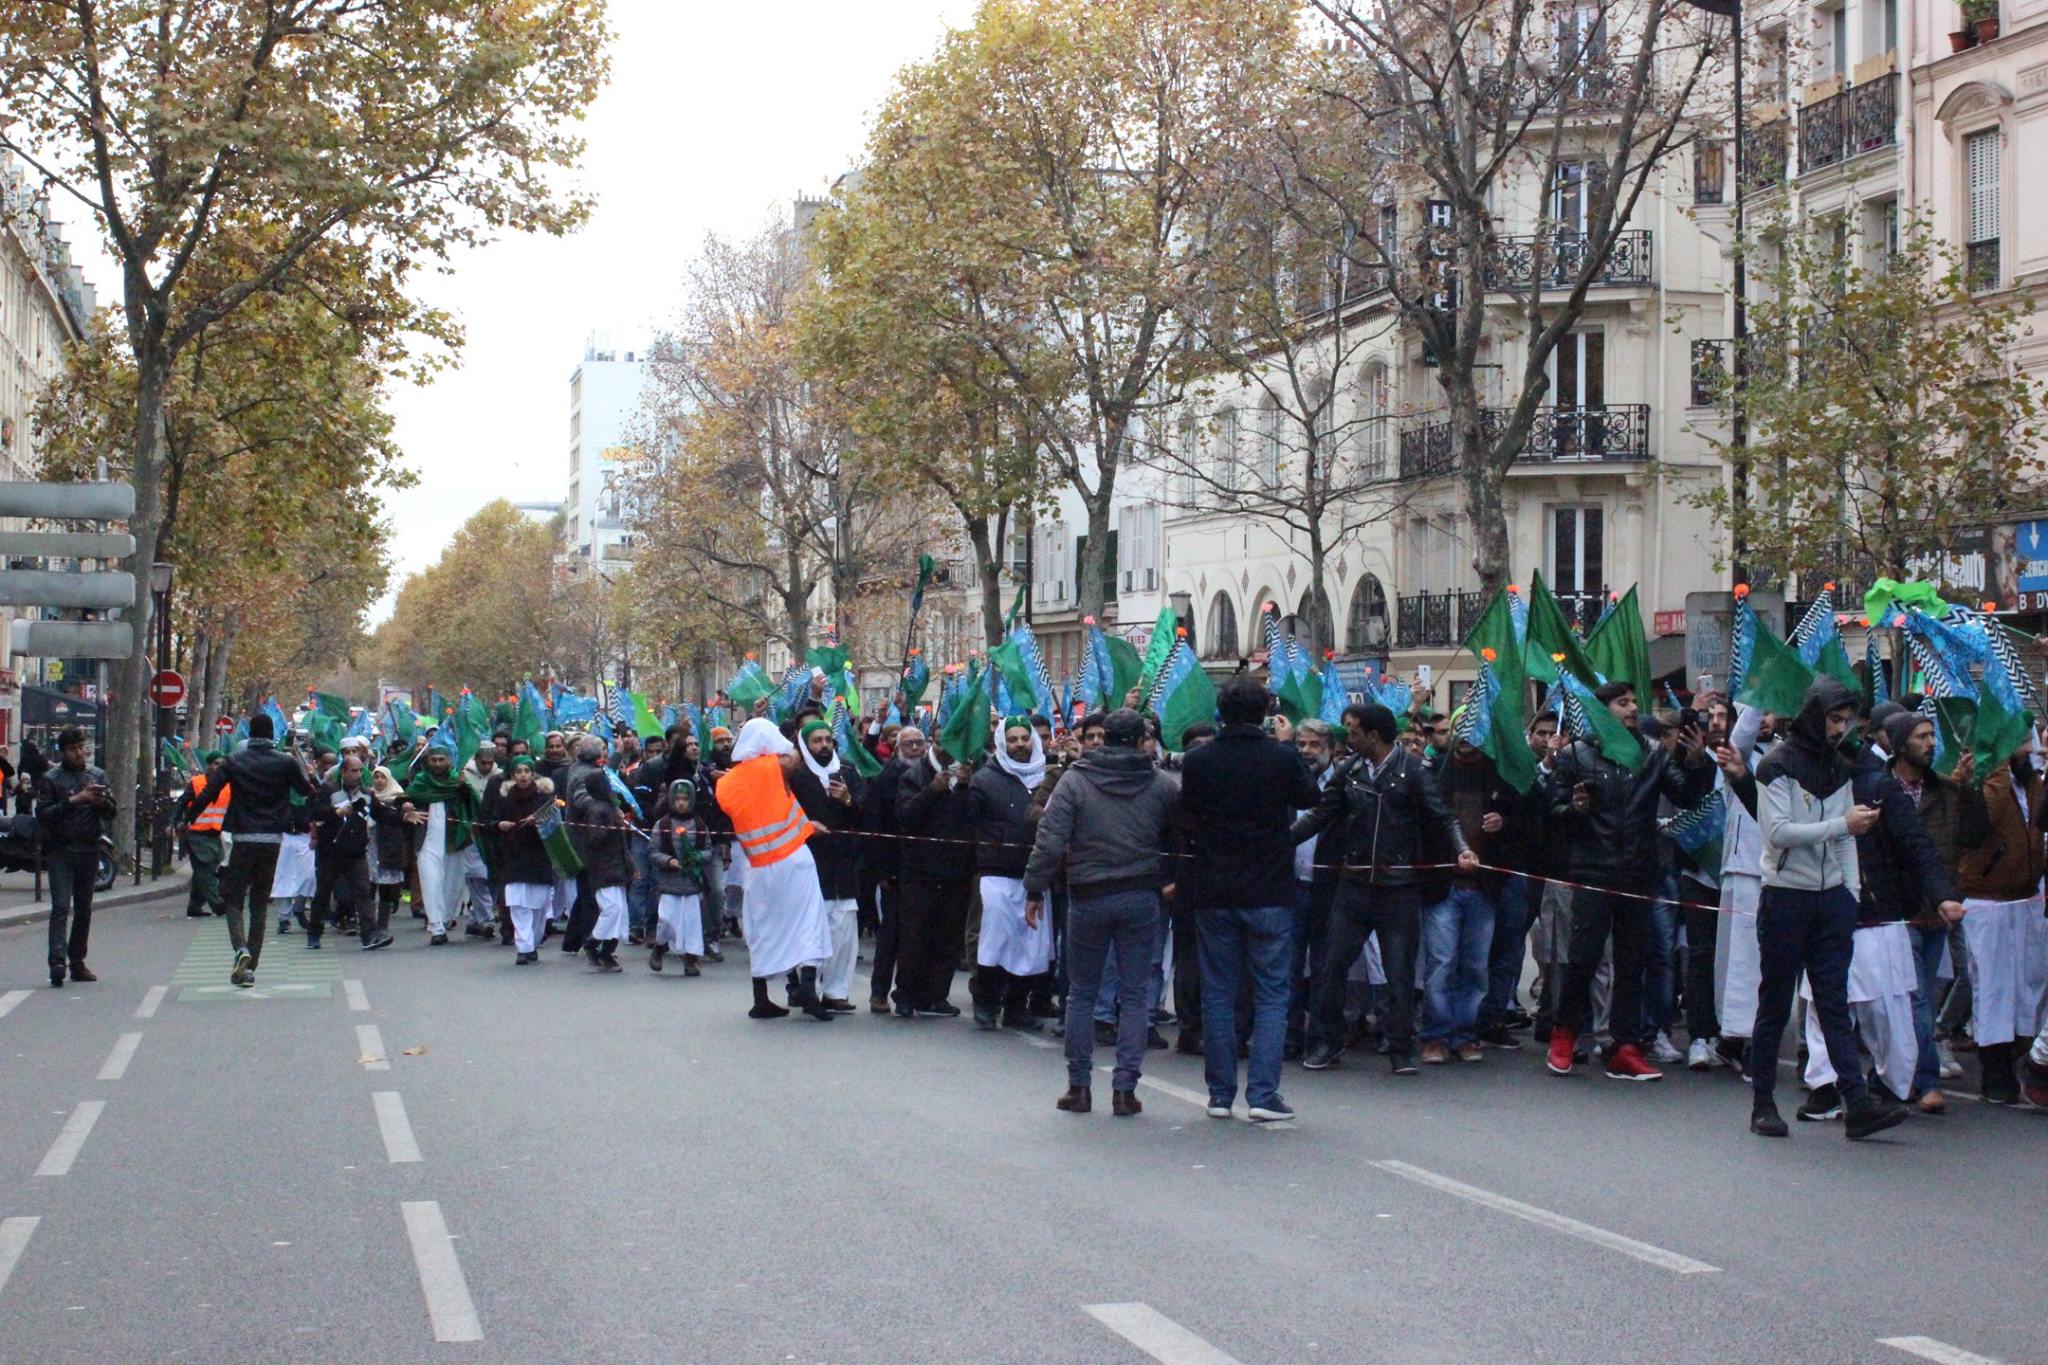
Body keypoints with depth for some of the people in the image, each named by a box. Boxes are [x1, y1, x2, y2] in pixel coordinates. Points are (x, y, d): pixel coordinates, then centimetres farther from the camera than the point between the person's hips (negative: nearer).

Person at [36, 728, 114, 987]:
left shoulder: (97, 775, 11)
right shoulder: (50, 779, 1)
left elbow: (111, 813, 10)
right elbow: (42, 815, -9)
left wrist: (101, 801, -12)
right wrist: (72, 801, -18)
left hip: (89, 849, 4)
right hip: (60, 850, -4)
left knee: (84, 908, 8)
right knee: (61, 907, -13)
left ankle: (77, 962, 15)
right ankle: (57, 963, -20)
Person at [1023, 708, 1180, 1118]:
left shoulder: (1075, 780, -5)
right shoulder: (1161, 784, 0)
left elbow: (1050, 840, -10)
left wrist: (1034, 890, -5)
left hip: (1088, 898, -1)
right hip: (1141, 898, 1)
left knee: (1082, 993, 10)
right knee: (1134, 994, 5)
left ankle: (1079, 1086, 13)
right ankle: (1125, 1088, 2)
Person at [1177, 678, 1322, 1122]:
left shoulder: (1197, 761, -5)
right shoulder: (1282, 757, -10)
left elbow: (1183, 818, 6)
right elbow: (1312, 796, 9)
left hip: (1213, 894, 2)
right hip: (1270, 892, -2)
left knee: (1218, 994, 10)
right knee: (1272, 994, 4)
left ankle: (1220, 1094, 12)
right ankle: (1262, 1094, -4)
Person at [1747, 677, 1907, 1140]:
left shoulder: (1838, 769, 14)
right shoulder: (1777, 766, -7)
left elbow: (1845, 840, 15)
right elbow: (1778, 832, -18)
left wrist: (1851, 890, 6)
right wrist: (1842, 824, -19)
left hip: (1832, 898, 5)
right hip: (1785, 897, -5)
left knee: (1835, 1004, 1)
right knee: (1775, 1005, 1)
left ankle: (1859, 1104, -6)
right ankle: (1762, 1103, 9)